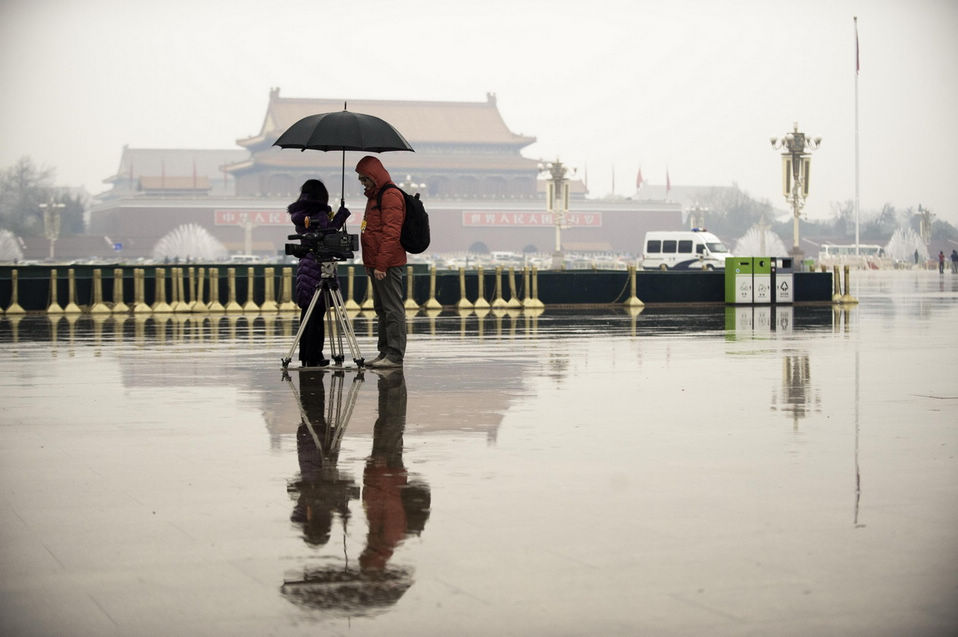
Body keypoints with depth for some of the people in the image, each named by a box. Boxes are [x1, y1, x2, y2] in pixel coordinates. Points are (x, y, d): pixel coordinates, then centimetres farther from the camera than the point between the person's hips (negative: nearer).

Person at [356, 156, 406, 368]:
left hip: (387, 265, -11)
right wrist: (370, 263, 21)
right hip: (376, 264, 11)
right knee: (381, 309, 12)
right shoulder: (374, 196, 20)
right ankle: (385, 352, 17)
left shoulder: (390, 196, -13)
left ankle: (395, 356, -7)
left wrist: (381, 264, -22)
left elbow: (391, 233, -19)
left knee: (392, 309, -8)